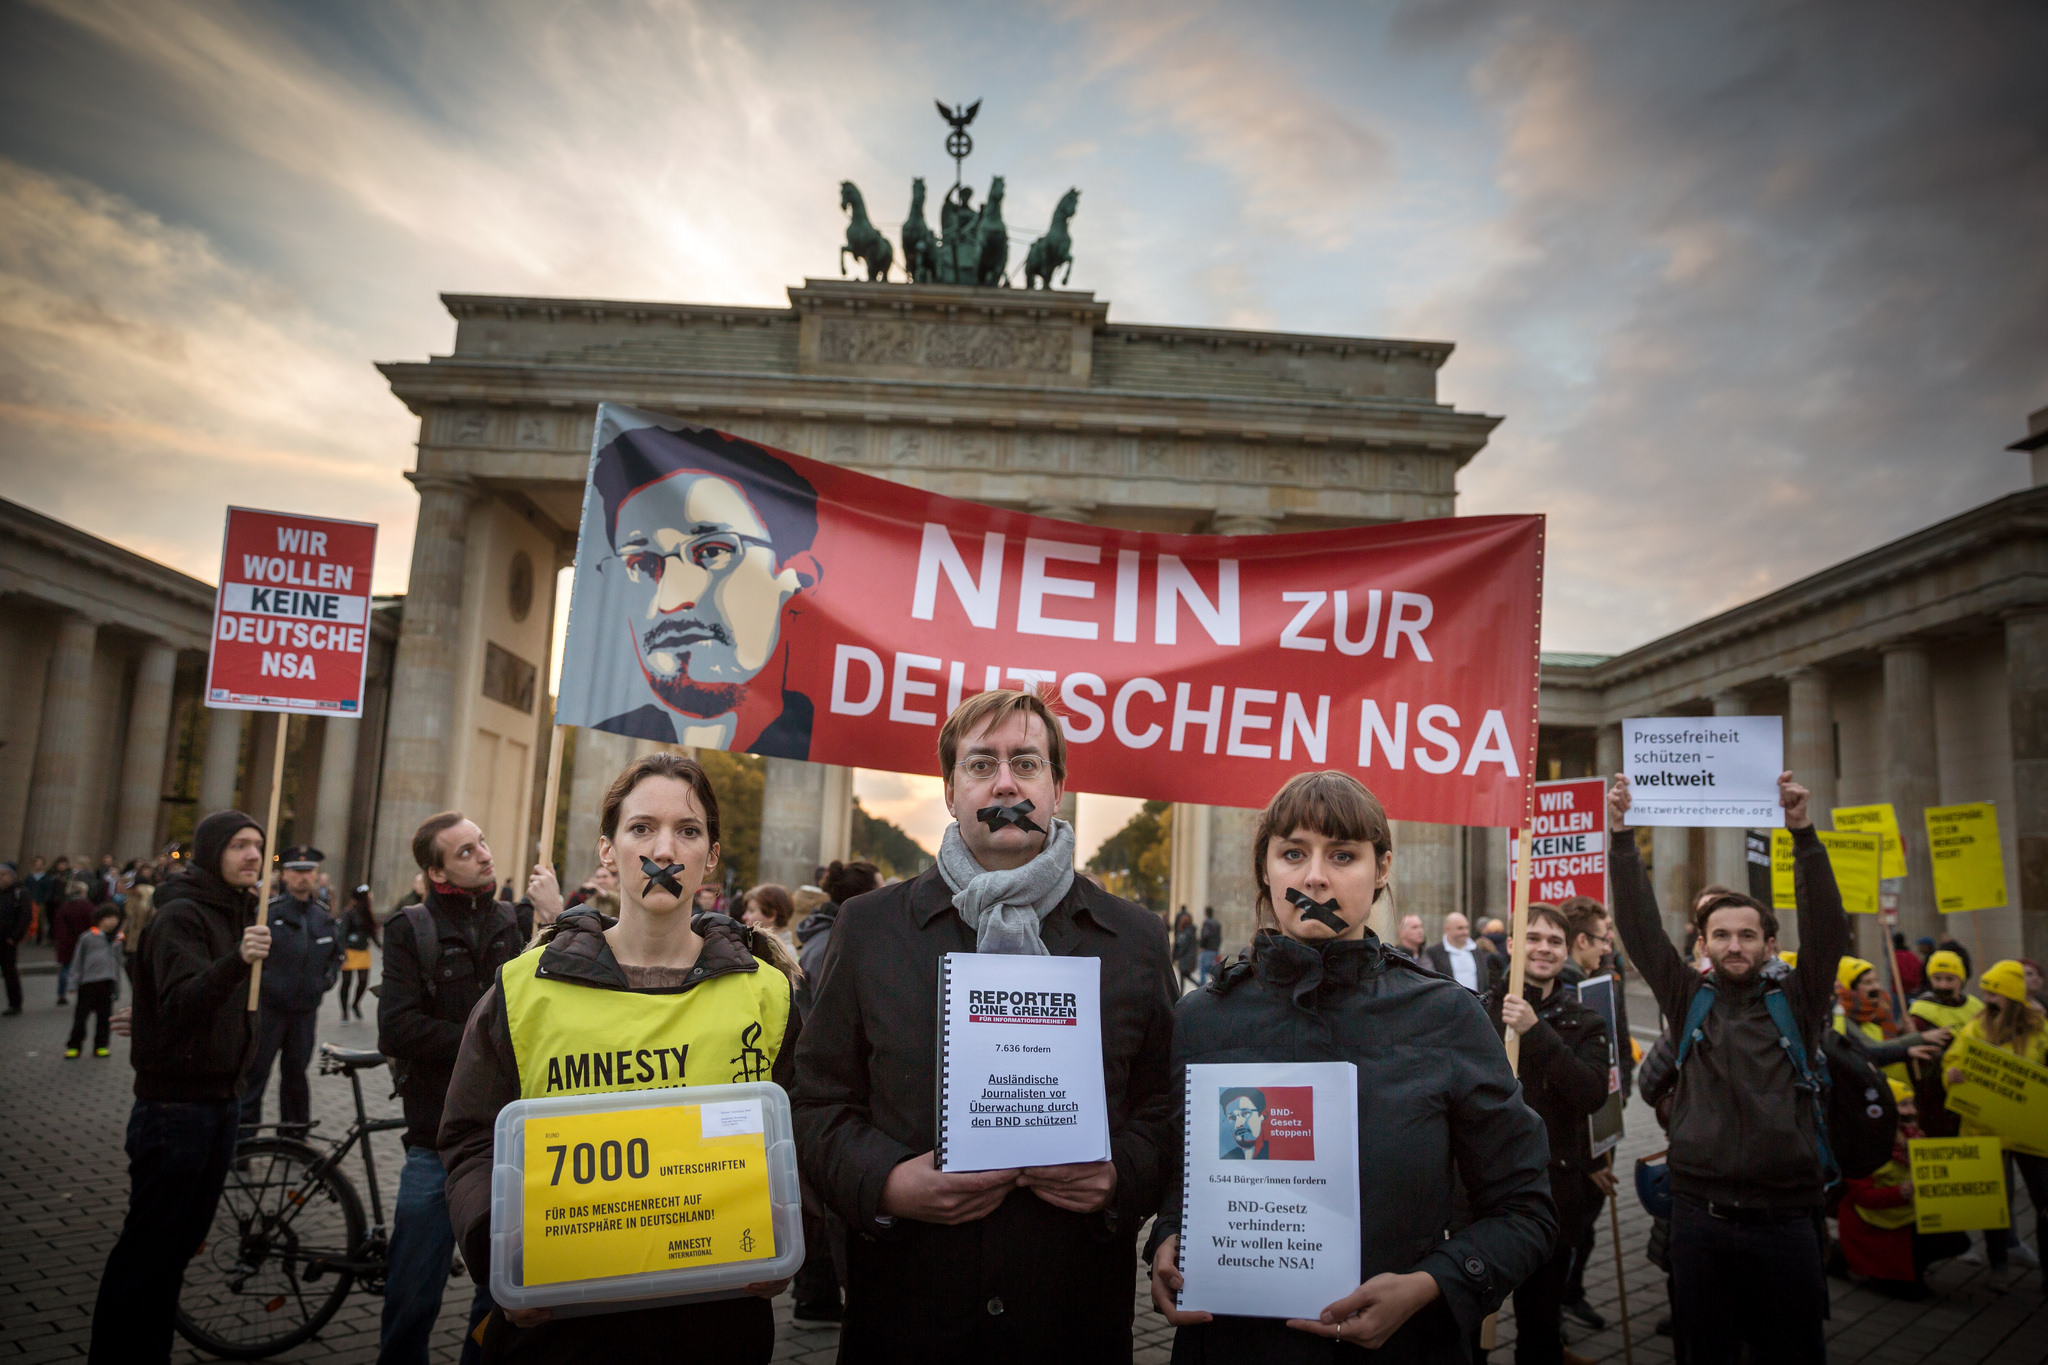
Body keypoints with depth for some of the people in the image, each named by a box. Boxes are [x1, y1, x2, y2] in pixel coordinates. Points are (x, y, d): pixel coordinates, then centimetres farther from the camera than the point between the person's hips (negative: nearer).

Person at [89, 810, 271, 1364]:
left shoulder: (236, 914, 13)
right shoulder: (181, 915, -15)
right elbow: (182, 1002, -32)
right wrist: (237, 960, -45)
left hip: (221, 1100, 8)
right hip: (176, 1105, -8)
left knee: (182, 1242, 16)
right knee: (147, 1247, 0)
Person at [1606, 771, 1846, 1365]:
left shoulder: (1796, 1002, 3)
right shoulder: (1689, 999, 5)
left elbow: (1825, 925, -8)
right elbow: (1640, 927, -3)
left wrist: (1802, 830, -19)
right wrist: (1621, 836, -12)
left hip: (1784, 1220, -1)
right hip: (1700, 1216, 1)